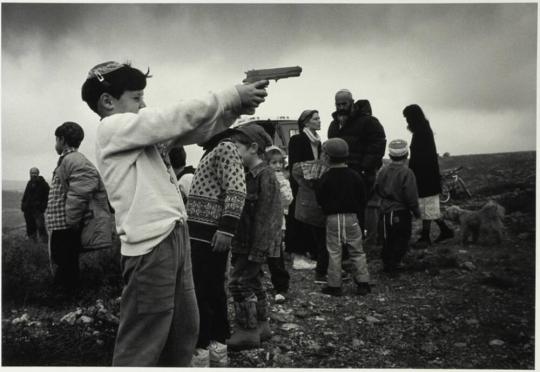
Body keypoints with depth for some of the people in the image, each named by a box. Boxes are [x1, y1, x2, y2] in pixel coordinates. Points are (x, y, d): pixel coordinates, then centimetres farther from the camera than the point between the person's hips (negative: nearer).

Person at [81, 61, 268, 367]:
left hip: (174, 236, 9)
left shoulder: (146, 134, 18)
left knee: (185, 328, 19)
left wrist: (237, 107, -4)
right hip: (150, 243, -9)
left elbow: (196, 130, 12)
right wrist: (233, 96, -8)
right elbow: (178, 117, -13)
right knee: (142, 341, 0)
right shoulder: (113, 128, -7)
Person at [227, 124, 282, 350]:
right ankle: (261, 326, 28)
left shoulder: (265, 176, -17)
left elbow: (265, 216, -21)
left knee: (240, 281, -7)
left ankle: (247, 332, 3)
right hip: (244, 241, 10)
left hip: (255, 241, -10)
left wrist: (257, 250, -23)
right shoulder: (248, 174, 12)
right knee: (253, 282, 16)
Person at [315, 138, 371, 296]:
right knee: (357, 251, 10)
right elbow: (362, 198, 7)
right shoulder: (355, 176, 2)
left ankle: (334, 285, 8)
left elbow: (320, 199, -1)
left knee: (334, 252, 5)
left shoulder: (325, 178, -7)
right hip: (352, 217, 2)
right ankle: (363, 283, 11)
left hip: (332, 218, -2)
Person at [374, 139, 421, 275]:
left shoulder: (383, 171, -1)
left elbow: (377, 189, 8)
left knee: (388, 239, 18)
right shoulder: (407, 173, -18)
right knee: (401, 239, 7)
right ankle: (394, 266, 7)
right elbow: (411, 196, -18)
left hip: (386, 210, 5)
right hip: (401, 212, -5)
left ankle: (386, 264, 27)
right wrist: (416, 211, -5)